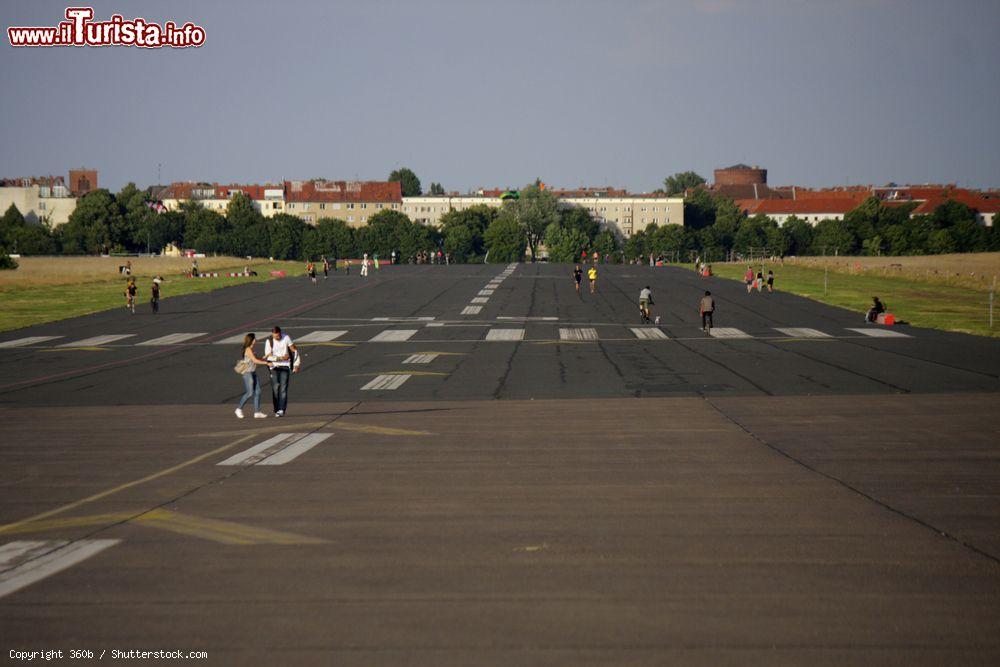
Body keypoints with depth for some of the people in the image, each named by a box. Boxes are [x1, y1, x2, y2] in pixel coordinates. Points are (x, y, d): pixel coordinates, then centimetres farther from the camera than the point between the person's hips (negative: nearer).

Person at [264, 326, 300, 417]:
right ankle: (276, 410, 4)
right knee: (275, 388, -5)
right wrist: (281, 358, -22)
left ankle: (281, 410, -15)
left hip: (285, 366, 0)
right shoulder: (269, 342, -8)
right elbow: (268, 356, -13)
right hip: (274, 367, 0)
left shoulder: (286, 338, -4)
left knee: (283, 388, -10)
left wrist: (296, 364, 0)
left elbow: (294, 350, 4)